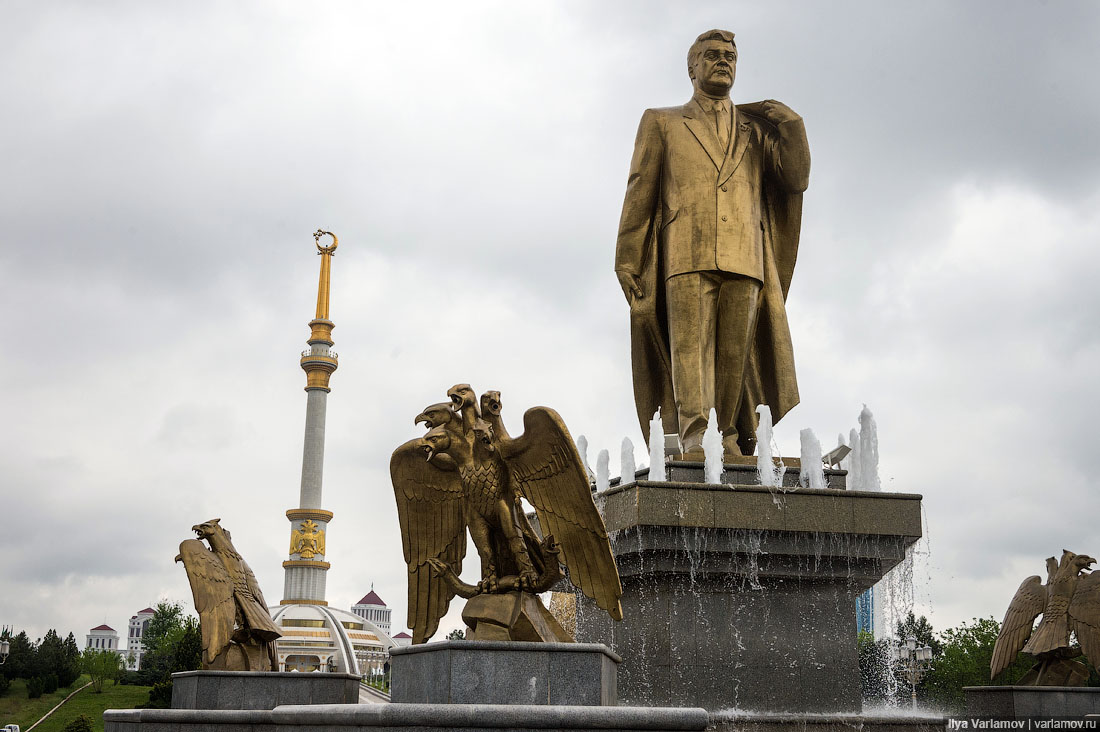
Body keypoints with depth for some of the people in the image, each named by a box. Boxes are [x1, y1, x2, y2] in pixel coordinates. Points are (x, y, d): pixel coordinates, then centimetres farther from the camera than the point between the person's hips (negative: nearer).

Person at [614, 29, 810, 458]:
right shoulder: (662, 123, 21)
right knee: (690, 347, -16)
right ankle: (693, 440, -23)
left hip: (744, 258, 2)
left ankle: (729, 442, -4)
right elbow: (639, 196, 13)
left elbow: (796, 179, 15)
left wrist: (791, 124, 5)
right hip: (687, 255, -2)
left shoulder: (755, 128, 26)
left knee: (735, 356, -5)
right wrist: (628, 261, 3)